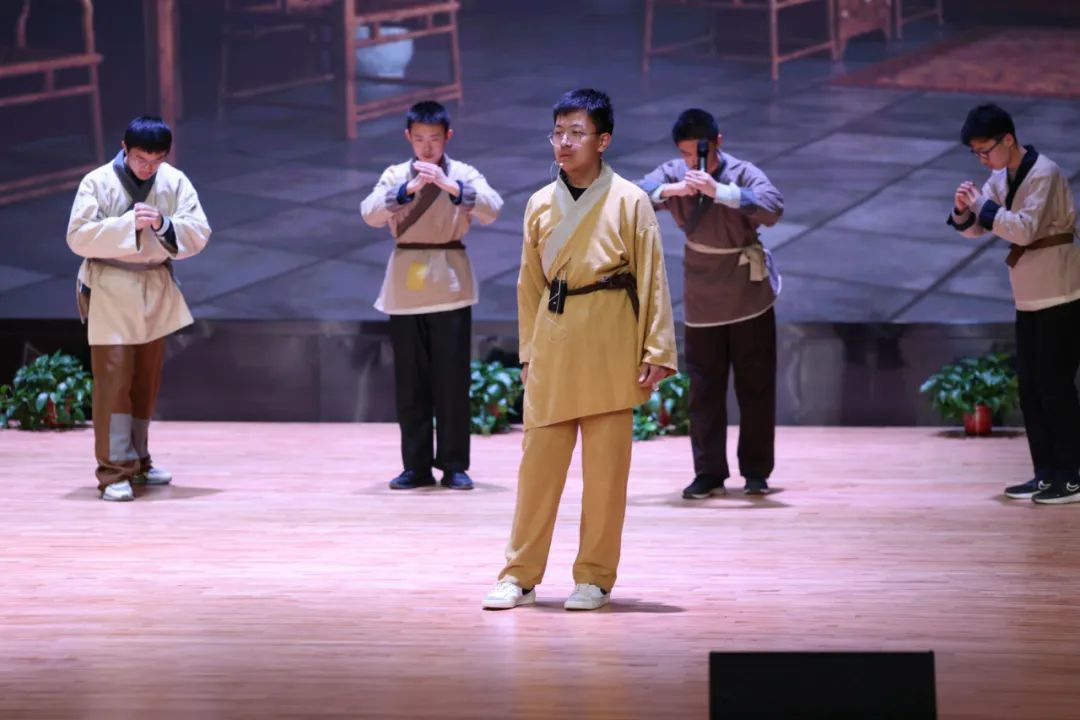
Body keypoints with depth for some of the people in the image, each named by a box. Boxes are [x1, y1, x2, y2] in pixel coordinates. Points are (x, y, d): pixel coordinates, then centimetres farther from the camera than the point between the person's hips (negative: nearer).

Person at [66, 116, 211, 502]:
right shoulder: (98, 182, -10)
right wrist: (128, 223, -25)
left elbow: (199, 233, -6)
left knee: (146, 380, 12)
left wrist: (163, 224, -24)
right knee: (114, 378, -10)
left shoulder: (175, 182, -1)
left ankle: (137, 459, 25)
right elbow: (78, 237, -16)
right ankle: (114, 470, -10)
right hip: (110, 292, -4)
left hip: (155, 290, 4)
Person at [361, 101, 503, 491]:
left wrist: (450, 186, -27)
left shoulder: (463, 174, 2)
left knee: (451, 379, -1)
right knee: (409, 381, 4)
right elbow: (370, 214, -10)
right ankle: (416, 465, 10)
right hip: (405, 284, 2)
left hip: (449, 283, -2)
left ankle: (454, 465, 5)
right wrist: (407, 189, -25)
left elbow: (492, 209, -15)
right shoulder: (395, 175, 6)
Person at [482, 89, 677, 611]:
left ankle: (595, 577, 12)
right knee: (538, 461, 4)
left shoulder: (628, 201, -3)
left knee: (606, 466, 2)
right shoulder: (540, 205, 8)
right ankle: (521, 574, 11)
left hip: (608, 347, -3)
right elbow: (529, 283, 14)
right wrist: (528, 350, 12)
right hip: (553, 345, 3)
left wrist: (656, 351, -7)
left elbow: (652, 280, -3)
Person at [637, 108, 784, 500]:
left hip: (749, 295, -3)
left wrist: (719, 190, -41)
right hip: (702, 300, 3)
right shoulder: (674, 173, -6)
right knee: (704, 388, 4)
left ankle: (756, 471, 12)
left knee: (756, 386, 3)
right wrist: (667, 191, -34)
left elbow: (772, 207, -33)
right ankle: (709, 472, 10)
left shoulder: (743, 173, -16)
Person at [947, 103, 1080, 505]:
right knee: (1029, 386, 7)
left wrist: (981, 205, -25)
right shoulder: (1002, 178, 9)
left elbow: (1025, 228, -27)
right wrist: (964, 211, -12)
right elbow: (976, 228, 9)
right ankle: (1046, 473, 12)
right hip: (1029, 298, 9)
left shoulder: (1043, 174, -16)